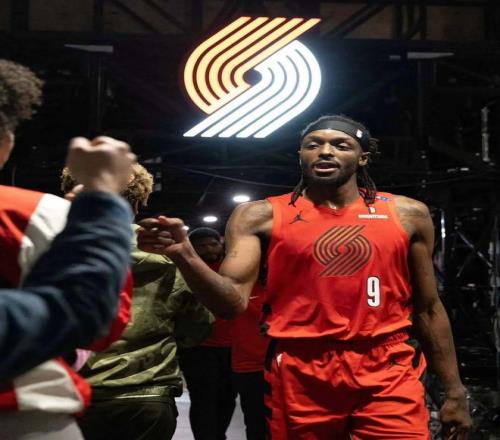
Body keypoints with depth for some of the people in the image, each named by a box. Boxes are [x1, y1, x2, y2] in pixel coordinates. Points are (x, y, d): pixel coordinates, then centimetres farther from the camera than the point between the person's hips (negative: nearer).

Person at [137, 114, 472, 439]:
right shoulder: (261, 216, 0)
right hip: (299, 378, 0)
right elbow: (233, 303, -8)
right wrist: (184, 254, -25)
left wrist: (454, 390, 10)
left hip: (388, 377, 1)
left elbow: (427, 308, 11)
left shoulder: (407, 215, 6)